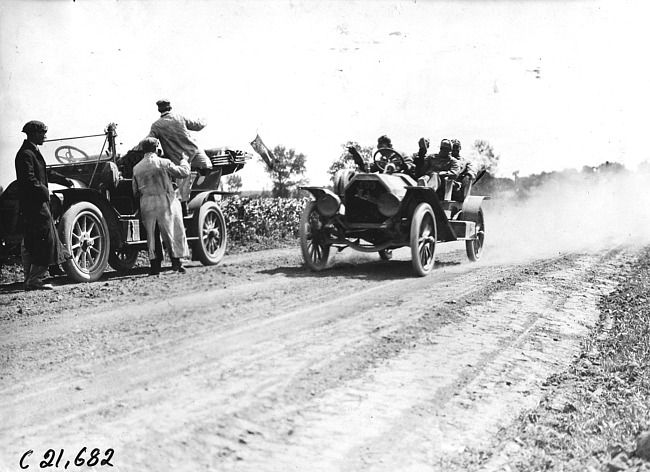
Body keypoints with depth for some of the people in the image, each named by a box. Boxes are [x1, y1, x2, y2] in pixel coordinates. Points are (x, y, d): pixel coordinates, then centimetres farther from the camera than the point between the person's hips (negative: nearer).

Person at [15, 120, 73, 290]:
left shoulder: (33, 152, 18)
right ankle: (34, 280, -8)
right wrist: (44, 191, -16)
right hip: (34, 204, -11)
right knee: (44, 241, -10)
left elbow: (45, 173, 28)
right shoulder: (26, 154, -14)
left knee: (29, 244, 12)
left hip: (36, 203, 11)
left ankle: (29, 280, 18)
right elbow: (29, 179, -24)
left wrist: (65, 180, 30)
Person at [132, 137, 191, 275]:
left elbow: (135, 192, 10)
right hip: (165, 202, -3)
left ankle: (154, 265, 9)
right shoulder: (164, 163, -6)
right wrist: (184, 160, 20)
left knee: (151, 234, 10)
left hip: (146, 205, 4)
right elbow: (183, 172, 2)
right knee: (172, 232, 6)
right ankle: (176, 262, 6)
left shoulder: (136, 168, 6)